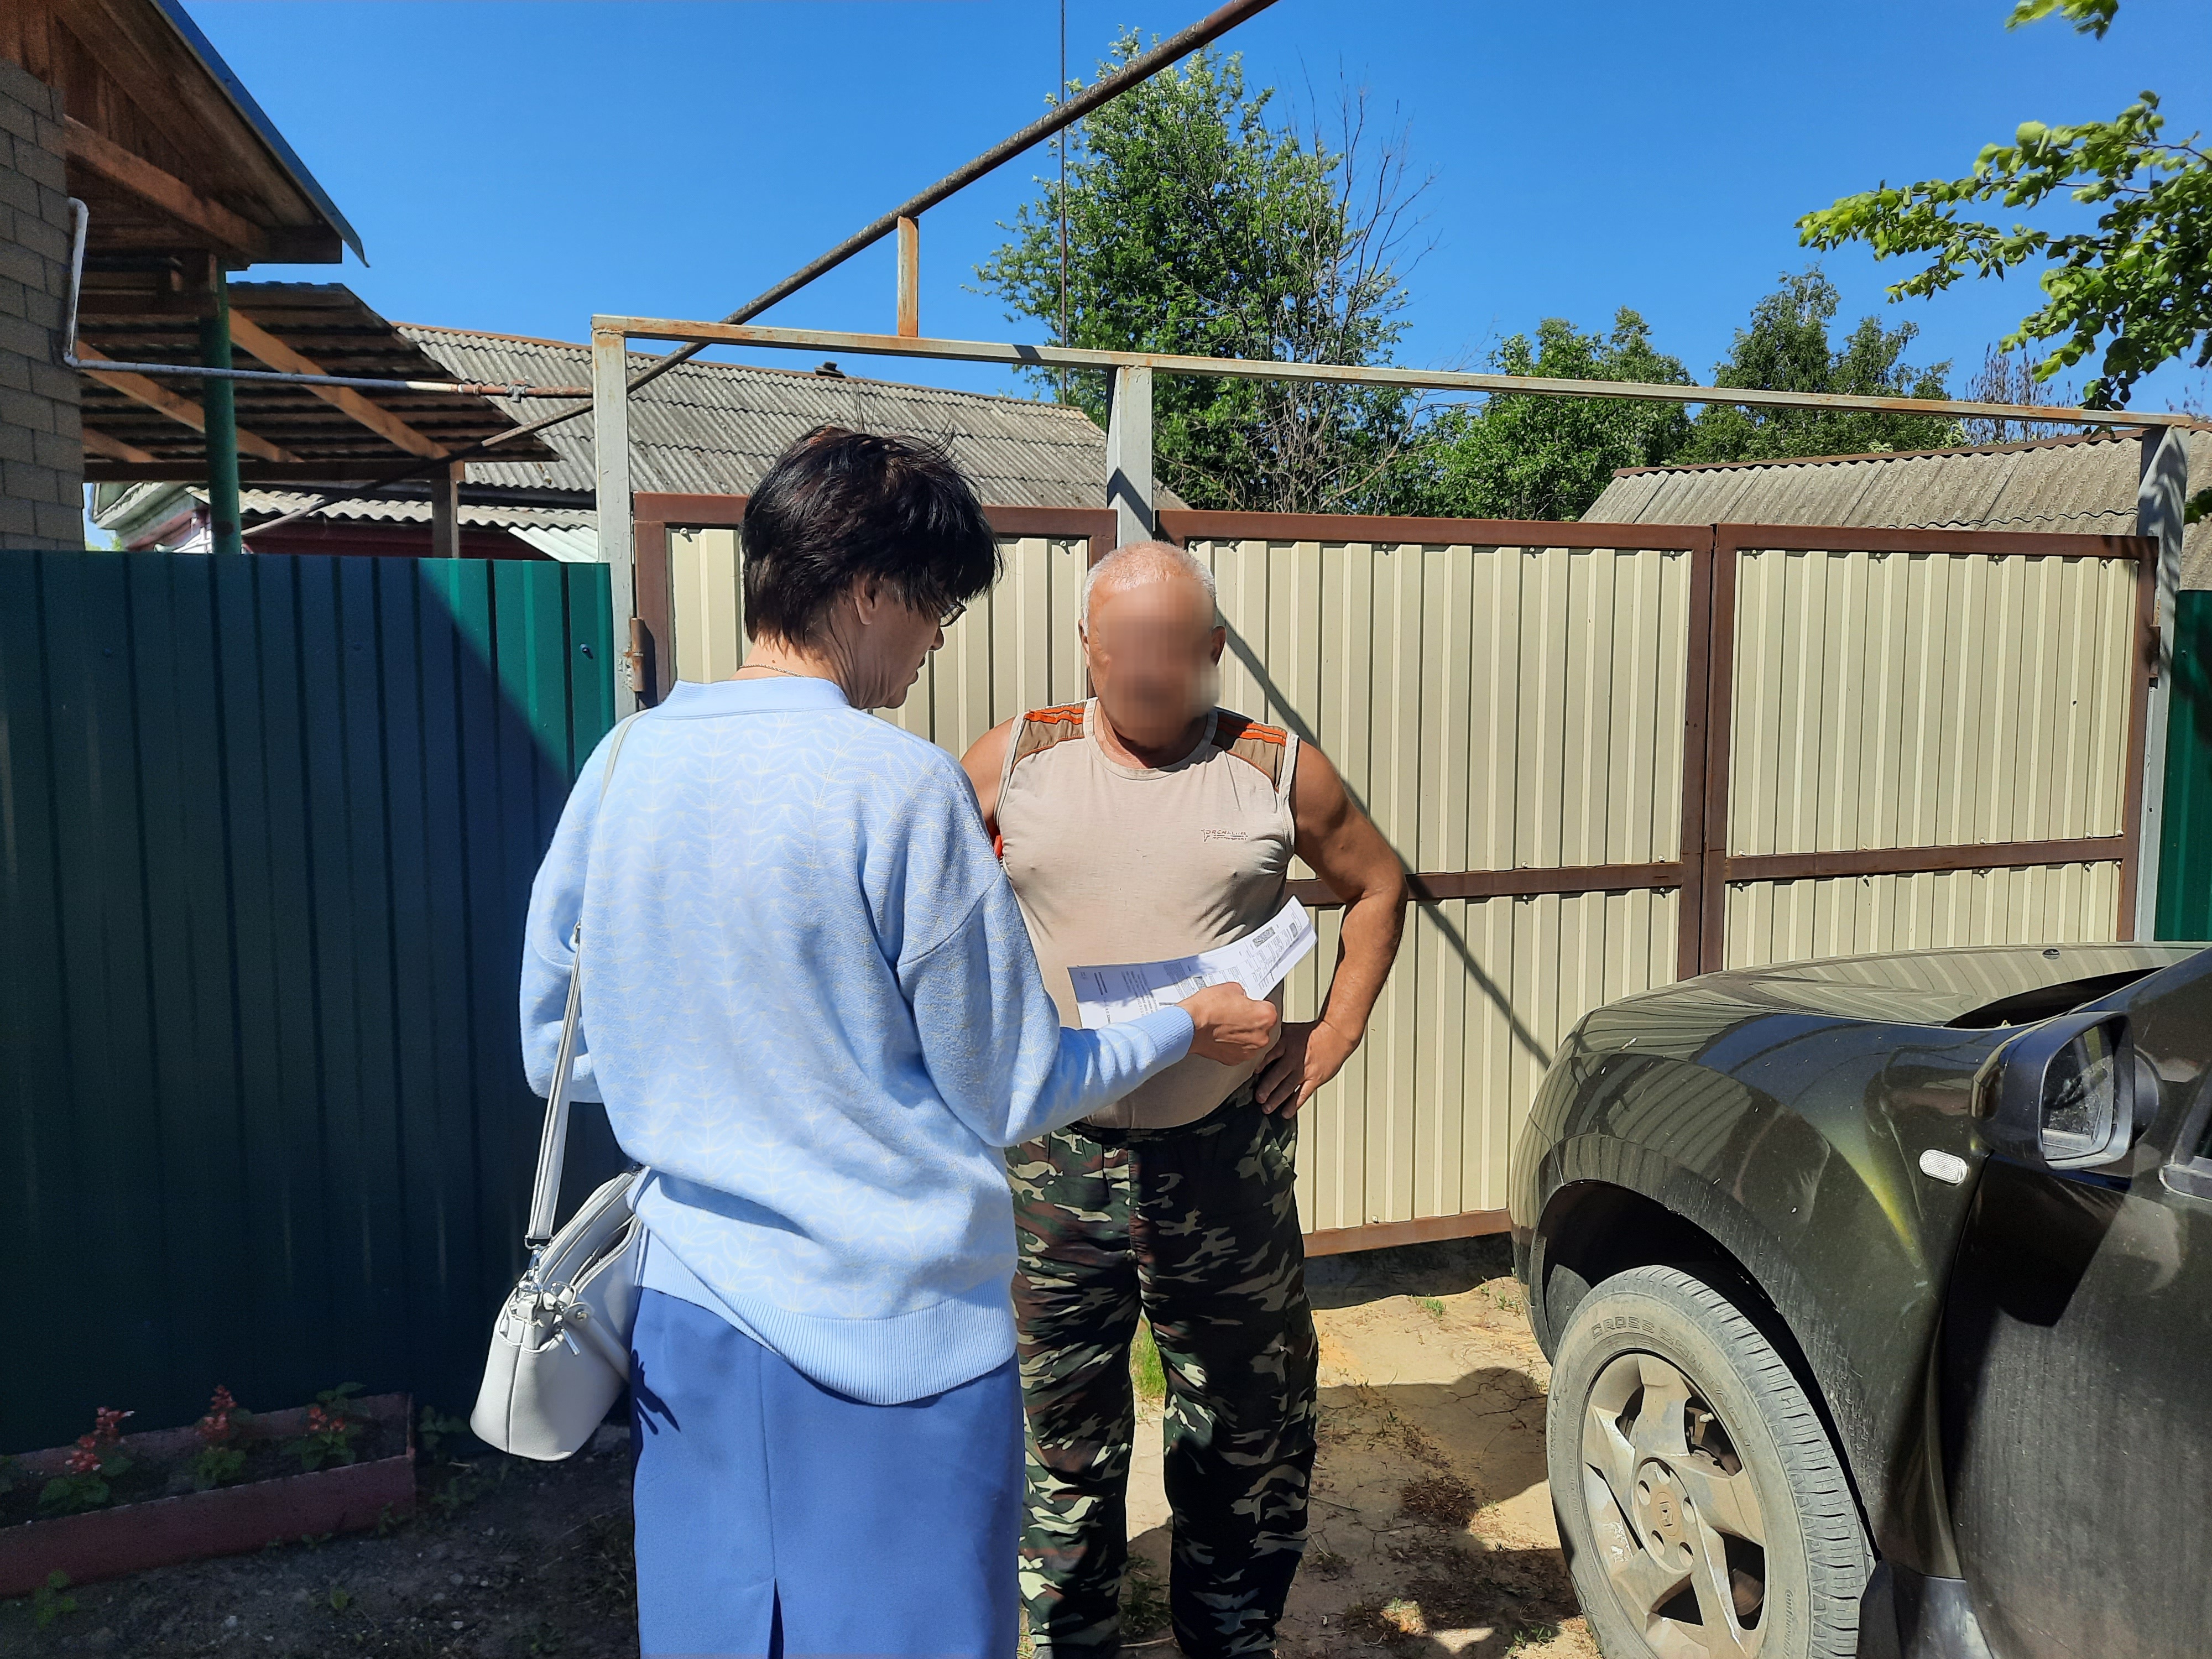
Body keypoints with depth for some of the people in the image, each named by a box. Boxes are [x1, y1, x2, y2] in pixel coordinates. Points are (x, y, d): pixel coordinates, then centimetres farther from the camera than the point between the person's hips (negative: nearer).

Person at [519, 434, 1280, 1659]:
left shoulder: (624, 765, -2)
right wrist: (1188, 1027, 4)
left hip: (687, 1317, 6)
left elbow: (559, 1055, 7)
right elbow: (1010, 1097, -11)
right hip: (889, 1333, -5)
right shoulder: (896, 785, -19)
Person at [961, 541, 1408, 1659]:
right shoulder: (1017, 759, 1)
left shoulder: (1277, 771, 1)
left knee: (1246, 1423, 14)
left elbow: (1377, 887, 13)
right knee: (1060, 1424, 13)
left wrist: (1336, 1031, 4)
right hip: (1053, 1154, 0)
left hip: (1224, 1151, 1)